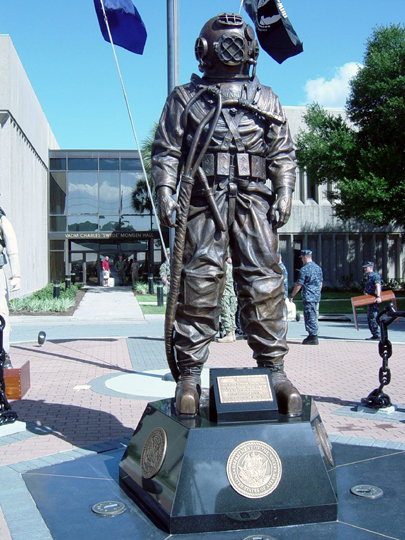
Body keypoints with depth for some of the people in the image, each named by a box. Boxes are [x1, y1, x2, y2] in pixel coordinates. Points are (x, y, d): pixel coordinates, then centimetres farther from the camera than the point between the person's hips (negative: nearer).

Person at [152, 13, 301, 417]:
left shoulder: (266, 100, 22)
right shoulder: (185, 98, 16)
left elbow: (283, 154, 18)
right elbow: (166, 150, 10)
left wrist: (284, 193, 3)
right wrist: (165, 192, -5)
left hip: (254, 201, 2)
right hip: (203, 203, -1)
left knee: (263, 283, -3)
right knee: (198, 284, -5)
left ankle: (274, 369, 5)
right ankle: (189, 374, 2)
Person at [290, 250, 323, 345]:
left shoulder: (304, 269, -12)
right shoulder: (318, 268, 11)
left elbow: (299, 285, -12)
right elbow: (321, 283, 17)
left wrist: (292, 296, -4)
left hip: (308, 297, -8)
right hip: (317, 296, 8)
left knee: (310, 316, -4)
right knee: (314, 316, 14)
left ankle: (313, 336, -3)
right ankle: (313, 335, 20)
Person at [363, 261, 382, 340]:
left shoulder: (375, 276, -10)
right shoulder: (368, 277, 21)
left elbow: (378, 286, -24)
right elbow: (366, 288, 24)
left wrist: (378, 297, -37)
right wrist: (365, 292, 1)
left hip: (375, 300, -10)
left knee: (373, 317, -12)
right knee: (369, 318, 11)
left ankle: (377, 335, -7)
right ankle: (374, 335, 17)